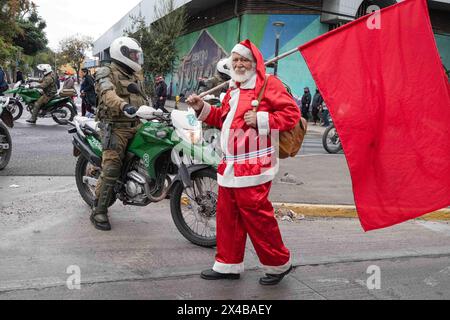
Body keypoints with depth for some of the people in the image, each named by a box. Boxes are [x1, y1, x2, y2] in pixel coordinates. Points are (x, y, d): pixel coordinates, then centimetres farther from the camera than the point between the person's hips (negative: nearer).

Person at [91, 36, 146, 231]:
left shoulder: (137, 76, 23)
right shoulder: (107, 73, -3)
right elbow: (108, 94, -24)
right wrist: (124, 106, -42)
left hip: (135, 126, 8)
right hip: (115, 126, -8)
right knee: (111, 169, -14)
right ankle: (99, 212, -7)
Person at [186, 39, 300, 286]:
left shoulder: (268, 84, -4)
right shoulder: (233, 90, 22)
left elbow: (291, 113, -11)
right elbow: (223, 120, 28)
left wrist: (261, 120, -19)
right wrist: (203, 108, 16)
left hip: (253, 166, -8)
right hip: (230, 164, 9)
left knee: (256, 215, -6)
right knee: (227, 215, 12)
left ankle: (278, 264, 13)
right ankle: (228, 265, 25)